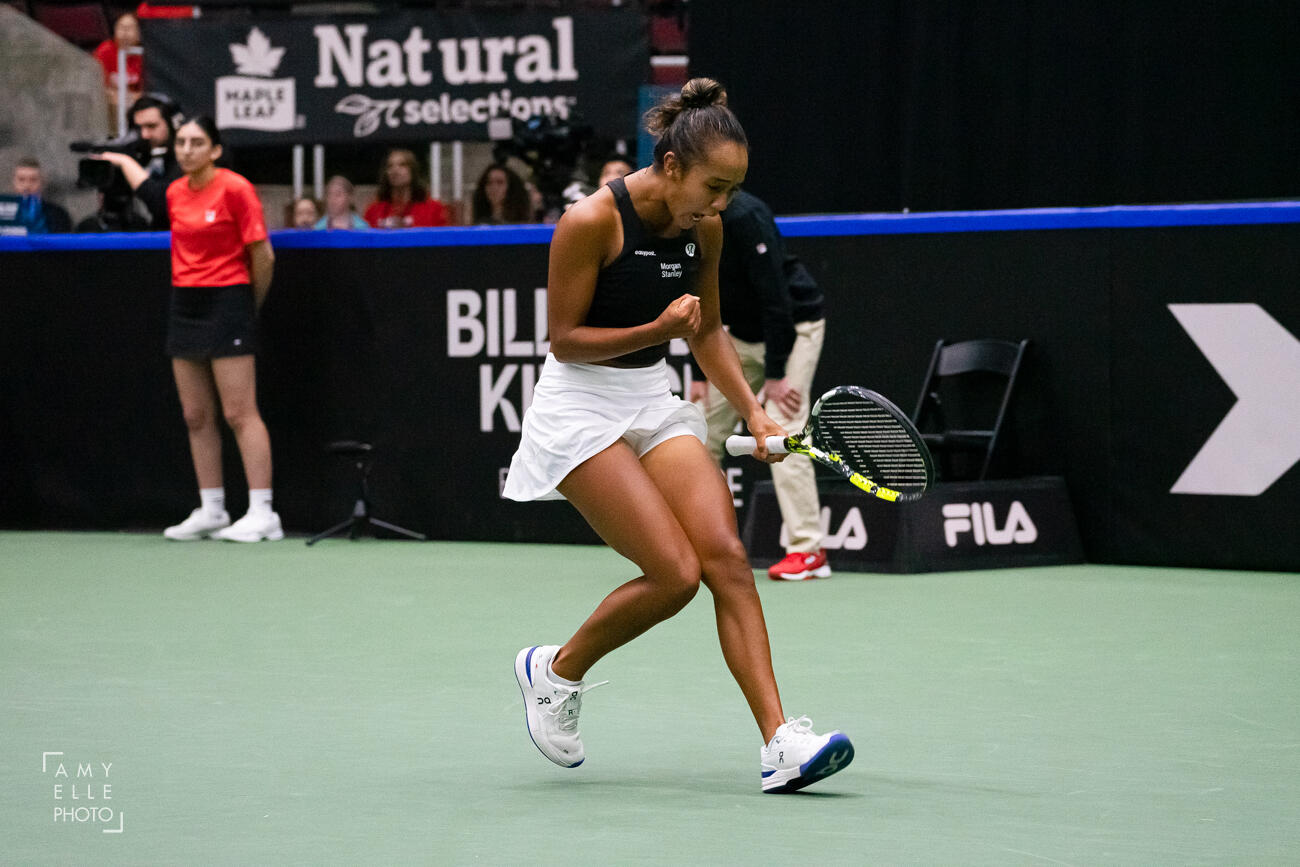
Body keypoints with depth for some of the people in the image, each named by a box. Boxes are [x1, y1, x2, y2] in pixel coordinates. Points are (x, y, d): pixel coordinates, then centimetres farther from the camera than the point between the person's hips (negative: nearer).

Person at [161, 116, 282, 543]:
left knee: (240, 413, -9)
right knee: (196, 415, 8)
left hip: (227, 301, -7)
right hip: (185, 303, 7)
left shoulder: (235, 189, -10)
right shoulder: (175, 193, 10)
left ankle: (261, 513, -8)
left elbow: (262, 256, -8)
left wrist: (249, 306, 2)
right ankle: (211, 511, 14)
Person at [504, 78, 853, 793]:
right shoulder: (592, 222, -19)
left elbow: (707, 332, 14)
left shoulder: (704, 228, 1)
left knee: (726, 556, -12)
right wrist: (656, 329, -25)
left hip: (655, 399, 6)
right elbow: (564, 338, -13)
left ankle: (780, 745, -17)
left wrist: (752, 411, 1)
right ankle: (554, 672, 10)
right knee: (676, 573, -16)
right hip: (580, 406, -6)